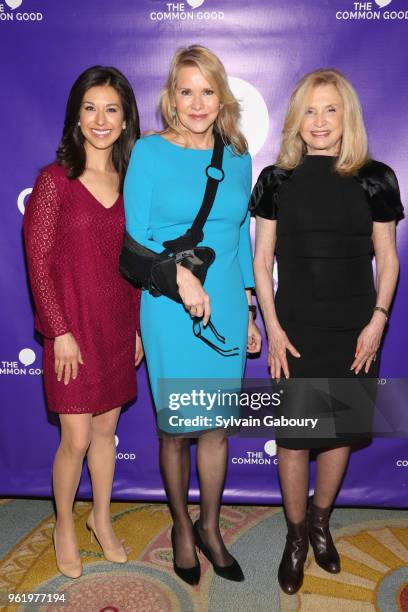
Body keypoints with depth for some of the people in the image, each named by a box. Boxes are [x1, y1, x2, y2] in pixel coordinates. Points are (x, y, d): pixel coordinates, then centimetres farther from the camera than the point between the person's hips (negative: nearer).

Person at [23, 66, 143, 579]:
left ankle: (101, 518, 38)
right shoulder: (55, 180, -9)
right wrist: (61, 332, -13)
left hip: (117, 326, 5)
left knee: (107, 429, 17)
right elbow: (38, 262, -10)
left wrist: (136, 326, 9)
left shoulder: (128, 182, 5)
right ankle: (64, 526, 31)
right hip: (73, 329, -4)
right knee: (76, 440, 4)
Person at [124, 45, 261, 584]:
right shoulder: (149, 152, -4)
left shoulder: (238, 158, 7)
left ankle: (210, 529, 34)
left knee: (217, 425, 13)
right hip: (169, 311, -3)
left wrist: (249, 312, 14)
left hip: (226, 307, 4)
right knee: (176, 428, 8)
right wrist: (179, 273, -22)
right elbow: (133, 238, -5)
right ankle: (182, 528, 34)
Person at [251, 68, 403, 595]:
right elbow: (261, 259, 1)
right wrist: (272, 327, -5)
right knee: (293, 437, 4)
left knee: (340, 432, 12)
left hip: (354, 331, 1)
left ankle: (320, 520, 38)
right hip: (295, 329, -1)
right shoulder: (277, 180, -1)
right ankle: (296, 536, 28)